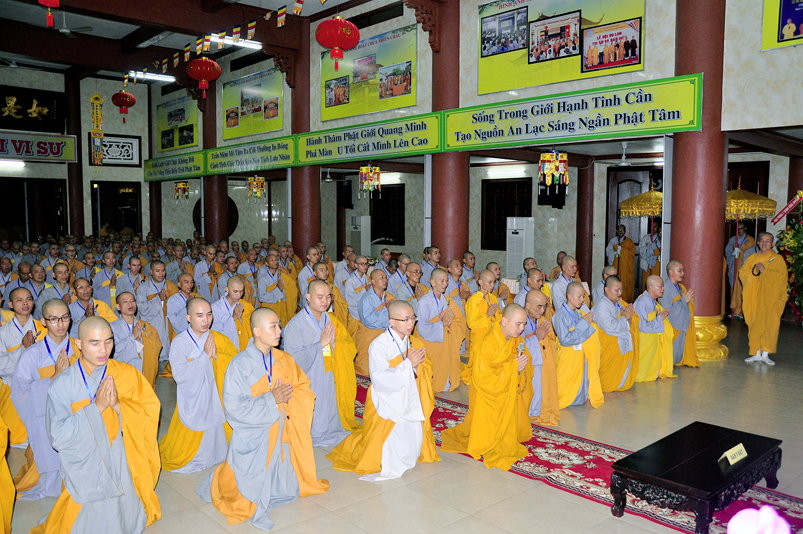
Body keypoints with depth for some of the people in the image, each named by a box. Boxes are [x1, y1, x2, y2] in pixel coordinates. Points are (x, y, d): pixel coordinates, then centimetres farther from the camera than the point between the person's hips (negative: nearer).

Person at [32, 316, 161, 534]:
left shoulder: (127, 374, -6)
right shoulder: (63, 384, -13)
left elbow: (150, 411, -7)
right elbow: (57, 438, -17)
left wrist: (118, 404, -23)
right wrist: (96, 407, -25)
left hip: (123, 474, 2)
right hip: (85, 477, -2)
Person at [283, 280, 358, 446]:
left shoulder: (332, 321, 7)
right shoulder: (295, 325, -11)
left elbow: (351, 349, 4)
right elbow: (295, 359, -19)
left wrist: (335, 343, -15)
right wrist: (321, 343, -23)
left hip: (332, 385, 5)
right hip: (308, 388, -5)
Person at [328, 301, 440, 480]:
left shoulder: (414, 343, 4)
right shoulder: (379, 345, -17)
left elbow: (426, 373, 7)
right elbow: (381, 380, -25)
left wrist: (417, 366, -15)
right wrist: (408, 364, -24)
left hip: (410, 401, 6)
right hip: (386, 403, -6)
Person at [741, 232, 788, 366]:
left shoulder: (778, 259, 3)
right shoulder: (752, 258, 13)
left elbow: (782, 276, -9)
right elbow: (742, 272, 5)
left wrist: (764, 270, -17)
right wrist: (754, 271, -13)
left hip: (770, 298, -3)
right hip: (754, 298, 3)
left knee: (769, 325, -5)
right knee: (754, 325, 2)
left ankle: (765, 354, 4)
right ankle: (756, 354, 10)